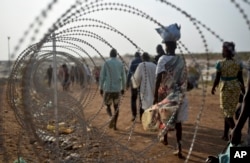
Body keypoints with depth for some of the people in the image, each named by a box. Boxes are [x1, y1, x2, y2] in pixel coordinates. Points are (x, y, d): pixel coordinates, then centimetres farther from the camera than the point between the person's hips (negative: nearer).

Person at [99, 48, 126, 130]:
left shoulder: (106, 63, -4)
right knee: (116, 107, 13)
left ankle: (112, 117, -19)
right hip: (117, 88, 2)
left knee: (108, 106, 11)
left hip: (108, 88, -2)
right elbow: (123, 77, 6)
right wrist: (123, 88, 14)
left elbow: (102, 76, -6)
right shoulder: (120, 63, 4)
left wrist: (101, 88, 1)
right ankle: (115, 125, 8)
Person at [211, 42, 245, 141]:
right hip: (236, 88, 5)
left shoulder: (220, 64, -12)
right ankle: (225, 135, 22)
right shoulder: (238, 64, -1)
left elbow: (217, 79, -9)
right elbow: (241, 79, 2)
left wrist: (213, 88, 8)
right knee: (229, 111, 14)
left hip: (226, 88, -4)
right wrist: (243, 91, 12)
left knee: (227, 111, 4)